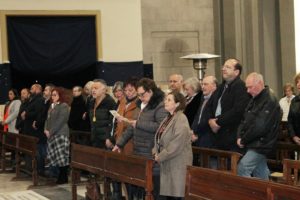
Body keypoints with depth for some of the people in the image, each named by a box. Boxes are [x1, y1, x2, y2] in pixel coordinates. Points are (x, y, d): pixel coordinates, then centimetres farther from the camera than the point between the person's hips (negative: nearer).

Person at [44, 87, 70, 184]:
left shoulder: (64, 106, -7)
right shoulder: (52, 106, 18)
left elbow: (60, 121, -15)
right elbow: (48, 119, 18)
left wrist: (51, 132, -15)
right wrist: (46, 130, 1)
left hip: (61, 134, -8)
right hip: (52, 135, 8)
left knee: (62, 156, -8)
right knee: (56, 156, 6)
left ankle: (64, 177, -3)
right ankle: (60, 176, 12)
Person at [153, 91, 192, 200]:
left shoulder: (181, 120, -15)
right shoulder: (168, 118, 15)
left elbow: (176, 144, -21)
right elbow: (160, 138, 18)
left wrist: (161, 156, -15)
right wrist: (156, 152, 1)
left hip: (178, 164, -9)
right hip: (167, 164, 9)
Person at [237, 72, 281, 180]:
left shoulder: (270, 101, -16)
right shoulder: (254, 100, 14)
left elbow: (259, 127, -22)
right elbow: (244, 120, 15)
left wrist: (244, 140, -12)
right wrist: (239, 137, -1)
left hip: (261, 146, -9)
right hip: (253, 145, 9)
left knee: (242, 169, -16)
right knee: (261, 176, 13)